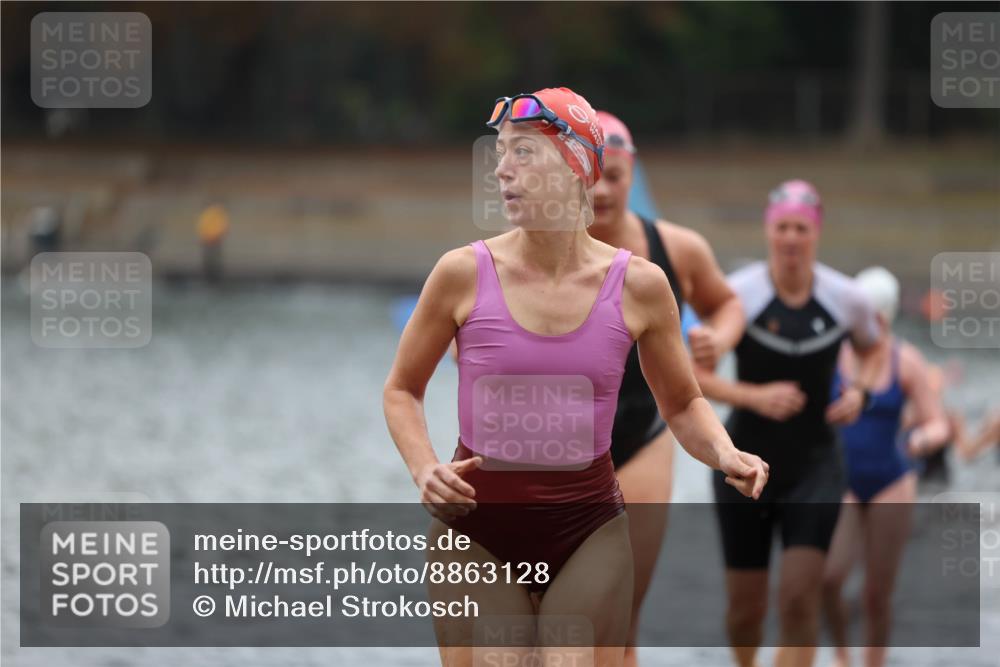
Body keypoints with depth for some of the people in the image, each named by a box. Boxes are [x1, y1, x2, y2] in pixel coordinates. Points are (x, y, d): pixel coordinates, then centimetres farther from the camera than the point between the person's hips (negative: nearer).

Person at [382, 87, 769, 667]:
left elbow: (682, 405, 11)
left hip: (589, 530, 0)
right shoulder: (465, 273, -6)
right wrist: (425, 468, -12)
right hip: (477, 530, 0)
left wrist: (725, 455, -10)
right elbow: (402, 390, 7)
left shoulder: (638, 285, -4)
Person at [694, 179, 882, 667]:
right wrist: (754, 396, -25)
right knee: (745, 608, 9)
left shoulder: (845, 298, -5)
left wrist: (859, 390, -3)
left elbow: (872, 348, 18)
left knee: (800, 601, -13)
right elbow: (691, 373, -11)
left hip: (814, 466, 1)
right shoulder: (737, 294, -13)